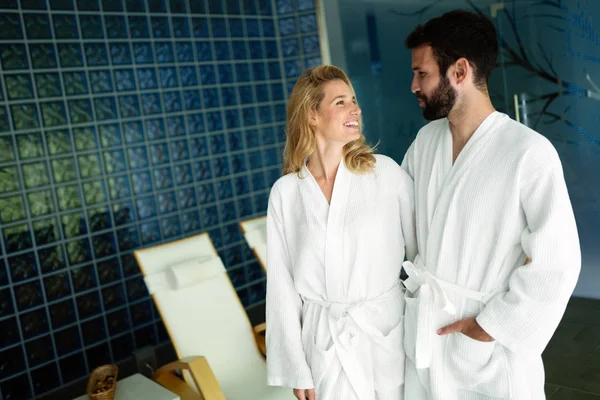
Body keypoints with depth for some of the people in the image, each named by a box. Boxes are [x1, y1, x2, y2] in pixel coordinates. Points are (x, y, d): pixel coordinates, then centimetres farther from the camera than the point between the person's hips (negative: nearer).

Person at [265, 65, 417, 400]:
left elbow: (422, 253, -1)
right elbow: (282, 284, -1)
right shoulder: (285, 193, -4)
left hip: (389, 334, 0)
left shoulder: (387, 173, -7)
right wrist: (295, 369, 1)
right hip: (324, 345, 1)